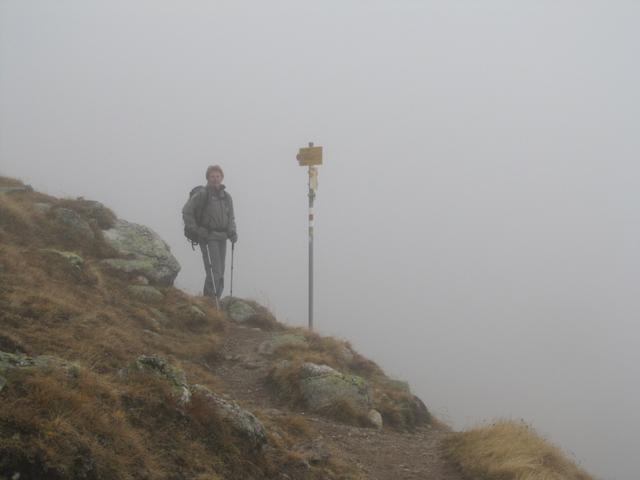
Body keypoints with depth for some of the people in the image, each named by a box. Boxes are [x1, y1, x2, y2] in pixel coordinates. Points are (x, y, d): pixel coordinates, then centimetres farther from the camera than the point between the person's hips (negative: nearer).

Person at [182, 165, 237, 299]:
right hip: (208, 237, -7)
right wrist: (195, 229, -9)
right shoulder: (202, 194, -8)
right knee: (214, 272, -15)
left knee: (220, 274, 11)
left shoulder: (226, 196, 12)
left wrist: (232, 231, 2)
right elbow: (186, 212, -7)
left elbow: (231, 217, 19)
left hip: (222, 238, 7)